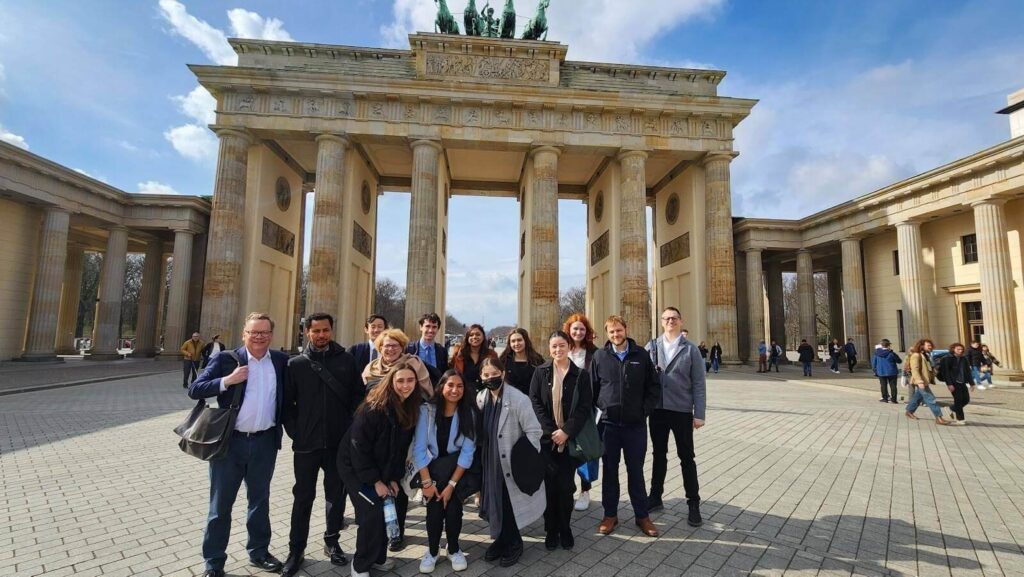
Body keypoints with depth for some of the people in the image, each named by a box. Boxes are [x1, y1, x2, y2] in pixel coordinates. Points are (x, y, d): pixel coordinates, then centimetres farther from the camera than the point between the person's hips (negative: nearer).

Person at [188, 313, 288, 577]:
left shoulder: (281, 361, 1)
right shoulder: (225, 359, -7)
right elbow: (194, 390, -10)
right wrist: (227, 381, -22)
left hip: (265, 442, 3)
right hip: (229, 441, -2)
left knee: (260, 500, 18)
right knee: (220, 504, 11)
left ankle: (259, 551, 35)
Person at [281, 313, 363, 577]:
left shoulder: (346, 360, -1)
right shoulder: (296, 364, -1)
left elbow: (358, 395, 2)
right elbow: (287, 402, 2)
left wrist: (350, 427, -4)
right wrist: (295, 431, -5)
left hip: (339, 442, 1)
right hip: (307, 443, -1)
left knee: (336, 494, 14)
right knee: (303, 497, 12)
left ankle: (332, 541, 33)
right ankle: (296, 550, 28)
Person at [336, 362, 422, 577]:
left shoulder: (411, 409, -6)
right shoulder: (373, 408, -27)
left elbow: (402, 448, 2)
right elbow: (358, 447, -23)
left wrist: (394, 479, -3)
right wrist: (375, 481, -18)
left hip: (383, 470, 7)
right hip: (355, 468, -6)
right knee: (372, 513, -12)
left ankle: (378, 557, 27)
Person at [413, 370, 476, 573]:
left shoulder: (468, 412, -13)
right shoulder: (426, 410, -15)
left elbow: (468, 451, -14)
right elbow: (419, 448, -14)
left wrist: (452, 484, -18)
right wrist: (427, 482, -16)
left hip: (457, 469, 0)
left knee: (453, 508, -15)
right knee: (435, 509, -15)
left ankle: (454, 549, 14)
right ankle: (432, 551, 13)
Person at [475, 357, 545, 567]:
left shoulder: (518, 399, -19)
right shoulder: (480, 398, 0)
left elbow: (533, 431, -17)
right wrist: (480, 453, 9)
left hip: (512, 462, -5)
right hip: (490, 461, 5)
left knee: (510, 505, 6)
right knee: (495, 504, 13)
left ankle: (513, 544, 30)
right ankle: (501, 539, 37)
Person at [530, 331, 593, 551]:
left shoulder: (580, 375, 0)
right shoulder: (541, 372, 2)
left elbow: (585, 408, -5)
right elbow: (534, 402, -4)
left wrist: (566, 431, -14)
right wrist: (550, 430, -13)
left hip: (570, 439, 0)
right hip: (546, 438, 0)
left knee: (566, 485, 5)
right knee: (549, 484, 3)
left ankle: (565, 529, 24)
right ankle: (551, 530, 20)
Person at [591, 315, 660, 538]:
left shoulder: (641, 355, -1)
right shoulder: (599, 357, -1)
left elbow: (653, 386, 4)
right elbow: (592, 387, 5)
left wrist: (645, 409, -4)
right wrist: (600, 408, -3)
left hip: (636, 424, 0)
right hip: (609, 423, 0)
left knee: (636, 471, 11)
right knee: (610, 471, 11)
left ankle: (642, 515, 27)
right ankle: (610, 515, 26)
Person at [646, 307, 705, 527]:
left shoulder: (690, 349, -2)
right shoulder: (651, 347, 2)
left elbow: (699, 383, -4)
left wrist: (699, 414, -7)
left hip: (682, 411, -2)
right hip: (657, 410, 2)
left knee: (687, 458, 9)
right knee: (658, 455, 15)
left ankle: (694, 504, 23)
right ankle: (655, 497, 29)